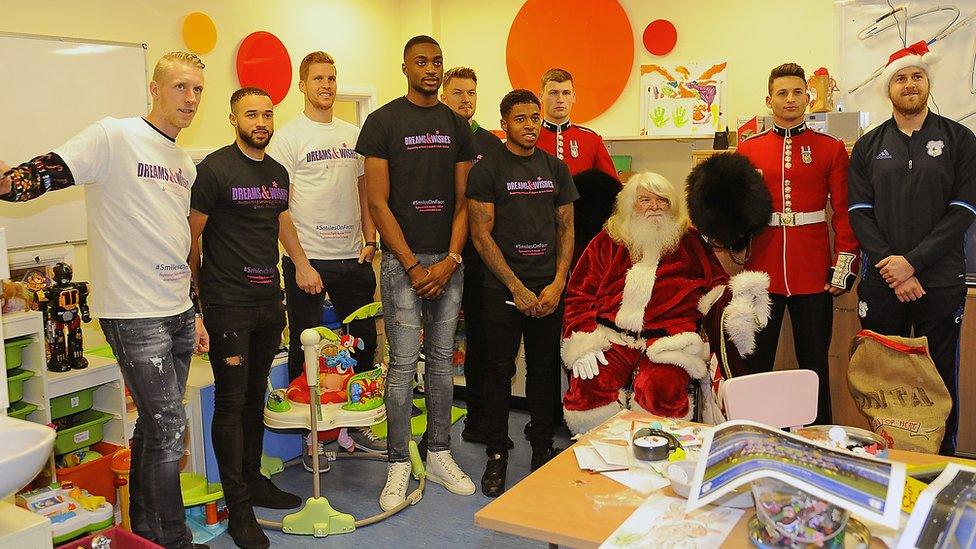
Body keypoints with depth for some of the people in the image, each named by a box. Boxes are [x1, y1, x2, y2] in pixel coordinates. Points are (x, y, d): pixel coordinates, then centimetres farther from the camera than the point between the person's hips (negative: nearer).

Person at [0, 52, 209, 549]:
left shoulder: (185, 163, 15)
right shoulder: (113, 136, -8)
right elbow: (50, 171, -21)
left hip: (177, 313, 8)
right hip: (135, 315, -8)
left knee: (156, 425, 16)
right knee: (167, 427, -4)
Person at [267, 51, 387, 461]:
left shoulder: (353, 134, 12)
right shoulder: (289, 136, -5)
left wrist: (370, 239, 5)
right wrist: (298, 259, -16)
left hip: (353, 257, 6)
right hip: (307, 258, -5)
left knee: (364, 343, 13)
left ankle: (357, 425, 29)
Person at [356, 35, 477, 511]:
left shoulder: (456, 125, 11)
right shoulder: (383, 122, -2)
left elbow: (463, 201, 9)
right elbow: (378, 203, -7)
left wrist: (451, 260, -5)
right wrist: (414, 266, -11)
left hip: (448, 261, 4)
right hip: (402, 260, -4)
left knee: (441, 359, 11)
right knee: (404, 363, -2)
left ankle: (439, 455, 23)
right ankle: (399, 465, 10)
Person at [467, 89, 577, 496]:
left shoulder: (555, 168, 11)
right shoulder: (487, 169, -2)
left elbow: (566, 229, 11)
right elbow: (481, 235, -6)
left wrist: (558, 283, -2)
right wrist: (517, 287, -10)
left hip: (549, 288, 4)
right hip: (503, 289, -3)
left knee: (545, 369, 9)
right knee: (500, 370, 2)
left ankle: (543, 450, 21)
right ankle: (497, 455, 14)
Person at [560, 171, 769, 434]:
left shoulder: (689, 241, 18)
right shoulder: (607, 242, 17)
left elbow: (716, 285, 14)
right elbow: (579, 294, 13)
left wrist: (735, 298, -11)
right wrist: (582, 343, -1)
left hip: (669, 341, -1)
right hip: (611, 338, 1)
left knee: (661, 392, -32)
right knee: (587, 389, -26)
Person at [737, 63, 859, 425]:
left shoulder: (831, 148, 3)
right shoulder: (748, 150, 5)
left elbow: (844, 212, 1)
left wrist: (844, 267, -6)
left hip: (814, 276, 0)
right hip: (762, 273, 1)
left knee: (815, 364, 8)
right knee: (757, 366, 8)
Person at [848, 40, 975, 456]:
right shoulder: (867, 147, 9)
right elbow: (859, 212, 2)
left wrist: (912, 261, -13)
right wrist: (888, 266, -10)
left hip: (940, 281, -1)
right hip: (880, 282, 1)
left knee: (940, 378, 5)